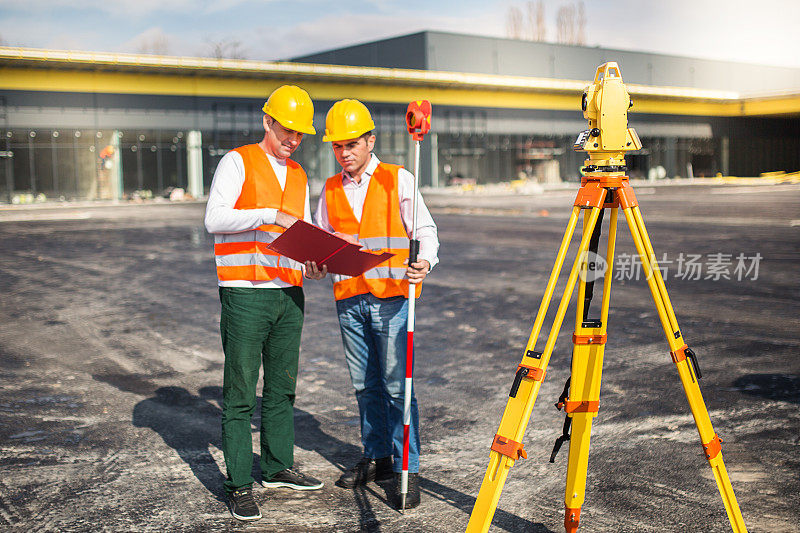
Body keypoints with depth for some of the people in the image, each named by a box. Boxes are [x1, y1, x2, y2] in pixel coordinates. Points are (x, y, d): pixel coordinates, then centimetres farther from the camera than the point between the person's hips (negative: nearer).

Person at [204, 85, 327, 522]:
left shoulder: (298, 176, 17)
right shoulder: (238, 162, -3)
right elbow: (214, 219, -15)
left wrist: (312, 266, 1)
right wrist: (270, 215, -22)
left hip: (289, 294, 7)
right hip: (244, 293, -7)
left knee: (283, 387, 14)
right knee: (240, 393, -3)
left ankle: (278, 467, 27)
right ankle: (239, 485, 4)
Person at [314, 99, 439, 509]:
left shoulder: (399, 180, 2)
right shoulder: (329, 190, 13)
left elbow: (425, 232, 0)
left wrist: (424, 262, -20)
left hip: (391, 296, -4)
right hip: (349, 299, 4)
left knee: (397, 385, -5)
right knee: (365, 384, 11)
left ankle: (408, 469, 2)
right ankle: (377, 457, 24)